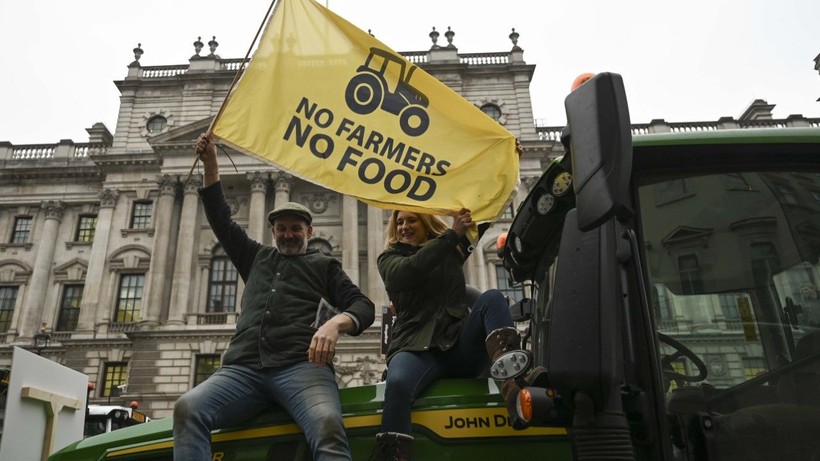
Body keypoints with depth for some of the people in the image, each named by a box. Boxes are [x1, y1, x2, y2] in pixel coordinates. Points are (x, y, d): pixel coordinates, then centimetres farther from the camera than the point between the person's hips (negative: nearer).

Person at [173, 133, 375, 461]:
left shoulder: (324, 265, 22)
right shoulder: (257, 258, 31)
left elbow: (363, 306, 11)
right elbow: (221, 220, 34)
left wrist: (336, 324, -13)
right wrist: (210, 165, 26)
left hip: (301, 366, -3)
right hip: (243, 368, 3)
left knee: (327, 426, -36)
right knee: (187, 408, -29)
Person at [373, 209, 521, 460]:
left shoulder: (451, 252, 24)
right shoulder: (390, 258, 12)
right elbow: (409, 271, -10)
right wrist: (452, 234, -15)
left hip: (460, 346, 3)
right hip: (418, 349, -2)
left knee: (492, 298, -23)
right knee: (398, 384, -36)